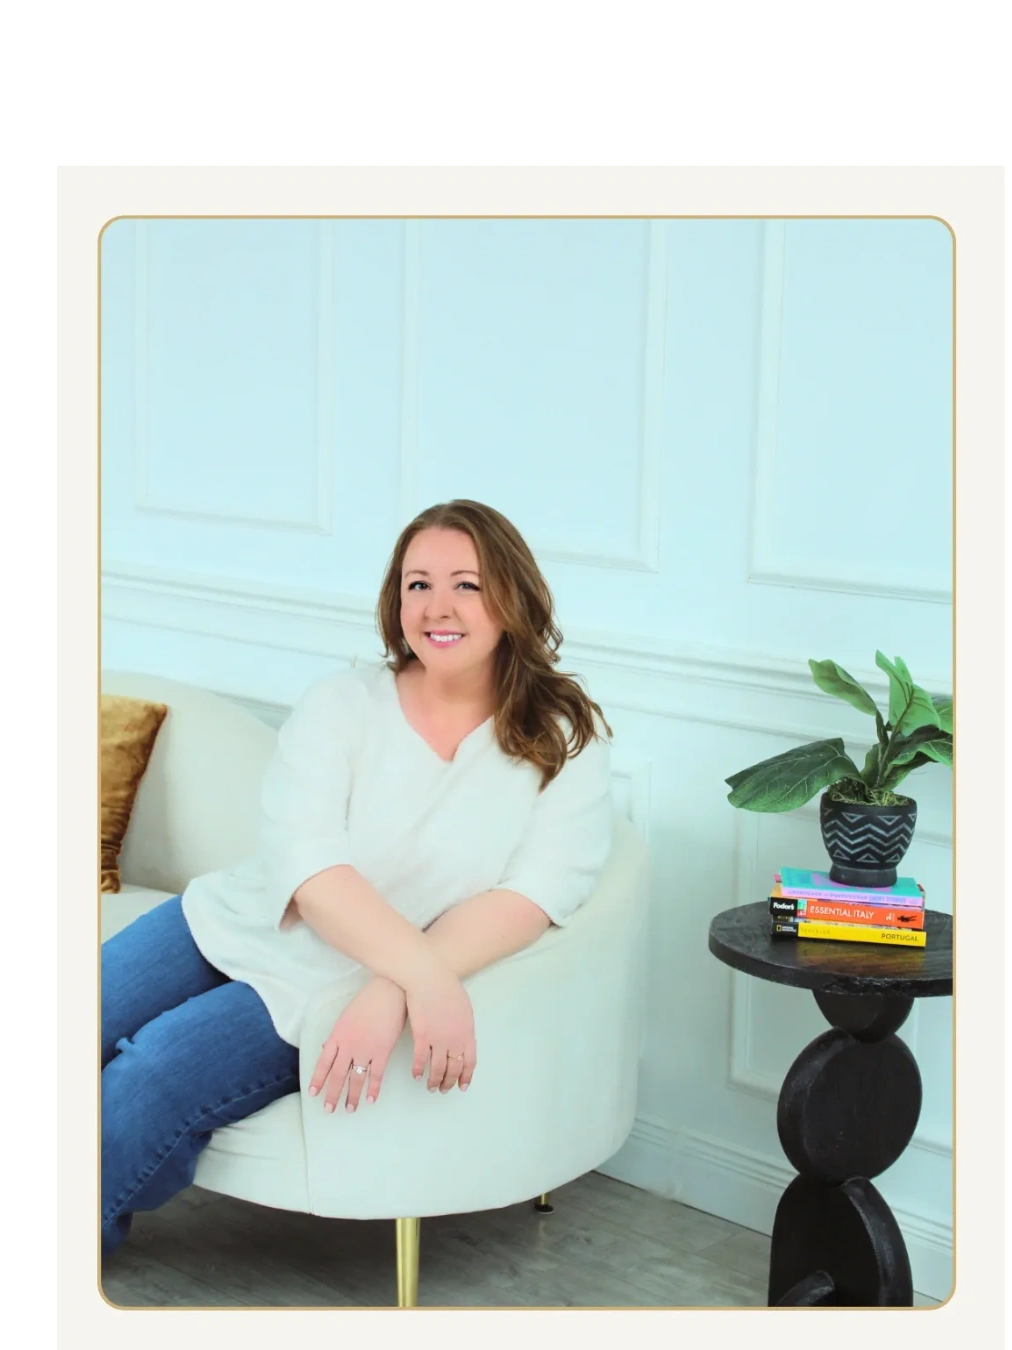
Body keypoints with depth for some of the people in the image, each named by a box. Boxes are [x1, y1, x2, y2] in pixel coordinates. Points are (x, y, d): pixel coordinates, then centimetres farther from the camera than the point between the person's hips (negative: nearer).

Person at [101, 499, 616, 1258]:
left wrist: (395, 992, -32)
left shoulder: (568, 744, -4)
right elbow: (304, 862, -15)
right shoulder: (342, 703, -2)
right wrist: (426, 973, -32)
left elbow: (532, 897, -16)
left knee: (149, 1077, -23)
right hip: (232, 922, 3)